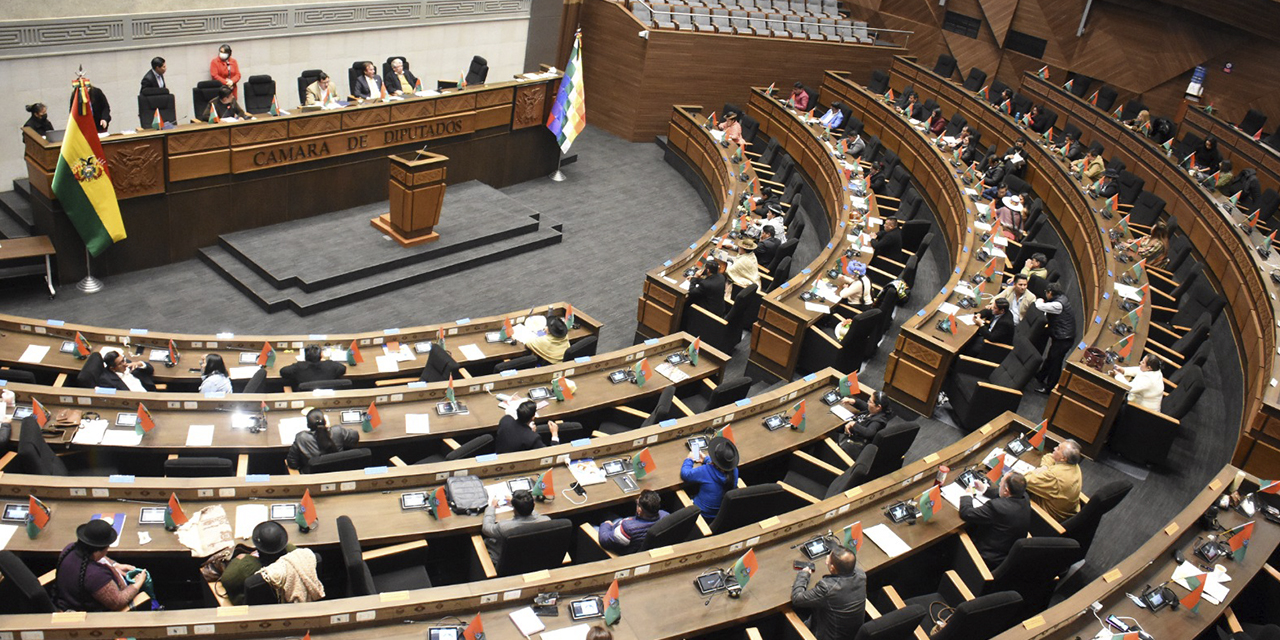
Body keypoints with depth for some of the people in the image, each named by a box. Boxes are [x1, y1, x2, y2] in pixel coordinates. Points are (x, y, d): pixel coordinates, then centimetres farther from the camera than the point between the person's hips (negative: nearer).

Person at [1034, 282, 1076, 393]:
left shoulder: (1058, 304, -28)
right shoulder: (1061, 297, 3)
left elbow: (1039, 306, -27)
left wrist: (1039, 300, -5)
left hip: (1063, 339, -10)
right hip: (1060, 336, 10)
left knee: (1055, 362, 2)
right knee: (1050, 358, 25)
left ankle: (1049, 387, 12)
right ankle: (1040, 377, 42)